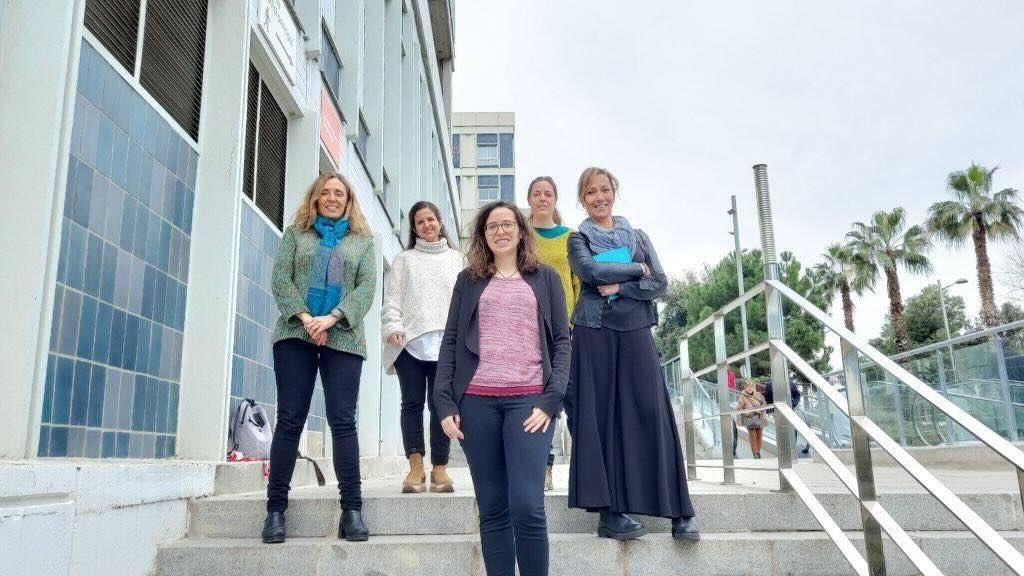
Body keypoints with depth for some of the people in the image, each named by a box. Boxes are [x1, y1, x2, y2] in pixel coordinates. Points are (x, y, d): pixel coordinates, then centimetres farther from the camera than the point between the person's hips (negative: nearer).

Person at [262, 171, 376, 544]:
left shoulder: (363, 240, 15)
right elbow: (281, 279, 4)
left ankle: (352, 509, -3)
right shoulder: (295, 234, 16)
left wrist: (332, 318, -12)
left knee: (343, 421, -5)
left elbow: (366, 287, 2)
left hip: (343, 338, 0)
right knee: (290, 420, 0)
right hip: (295, 335, 1)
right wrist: (304, 318, -12)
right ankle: (276, 507, 7)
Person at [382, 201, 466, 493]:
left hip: (446, 341, 0)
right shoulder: (404, 260, 18)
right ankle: (415, 467, -3)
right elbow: (392, 298, 11)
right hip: (410, 340, 1)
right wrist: (392, 327, -6)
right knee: (412, 402, -4)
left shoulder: (458, 259, 18)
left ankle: (439, 468, 0)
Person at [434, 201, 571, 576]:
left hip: (528, 400, -1)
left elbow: (561, 341, 7)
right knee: (492, 510, 5)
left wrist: (551, 400, -7)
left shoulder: (545, 278, 13)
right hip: (476, 401, 2)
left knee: (527, 507, -11)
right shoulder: (468, 280, 16)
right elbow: (450, 341, 11)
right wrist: (444, 402, -1)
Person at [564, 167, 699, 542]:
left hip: (635, 332, 2)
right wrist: (636, 269, -3)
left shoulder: (637, 237, 15)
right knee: (600, 417, -2)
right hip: (594, 334, -2)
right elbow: (590, 272, -12)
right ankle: (609, 511, 3)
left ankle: (678, 511, 3)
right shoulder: (579, 240, 9)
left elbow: (660, 284, 4)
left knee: (651, 415, -2)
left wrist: (619, 287, -10)